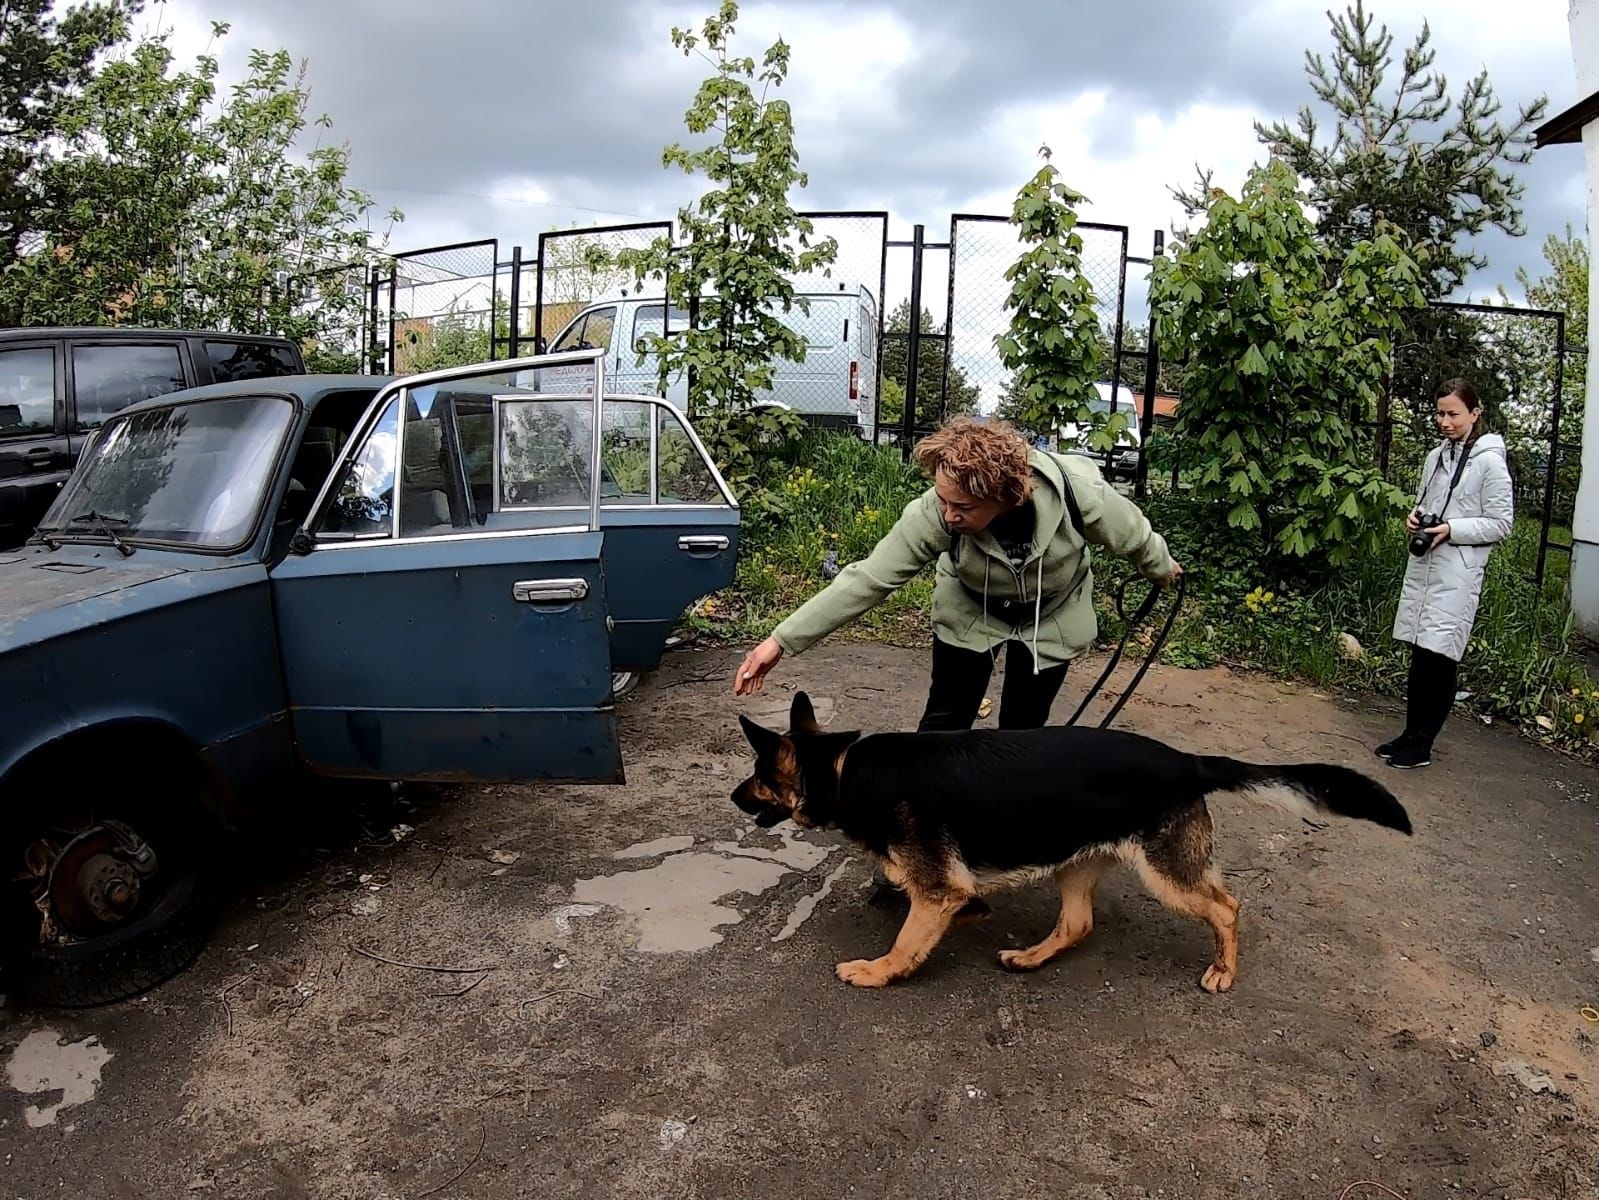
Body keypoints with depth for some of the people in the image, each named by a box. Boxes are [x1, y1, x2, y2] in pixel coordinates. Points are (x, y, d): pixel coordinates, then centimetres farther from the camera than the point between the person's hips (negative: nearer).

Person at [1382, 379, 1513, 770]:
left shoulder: (1489, 461, -7)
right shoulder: (1436, 456, 12)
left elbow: (1500, 524, -7)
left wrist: (1451, 529, -19)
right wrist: (1415, 517, 3)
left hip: (1457, 575, -6)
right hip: (1422, 565, 6)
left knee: (1439, 659, -2)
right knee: (1419, 656, 11)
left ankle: (1420, 745, 6)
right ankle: (1411, 735, 20)